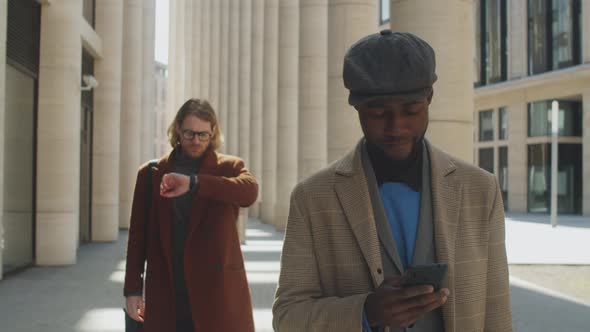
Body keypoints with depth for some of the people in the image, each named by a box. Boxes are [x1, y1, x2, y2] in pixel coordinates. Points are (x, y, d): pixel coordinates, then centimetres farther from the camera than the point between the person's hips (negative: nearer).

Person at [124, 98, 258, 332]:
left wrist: (193, 183, -29)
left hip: (218, 297, -1)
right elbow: (138, 236, 9)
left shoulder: (230, 168, 4)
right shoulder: (150, 174, 9)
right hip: (166, 299, 2)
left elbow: (250, 191, -20)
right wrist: (133, 289, 4)